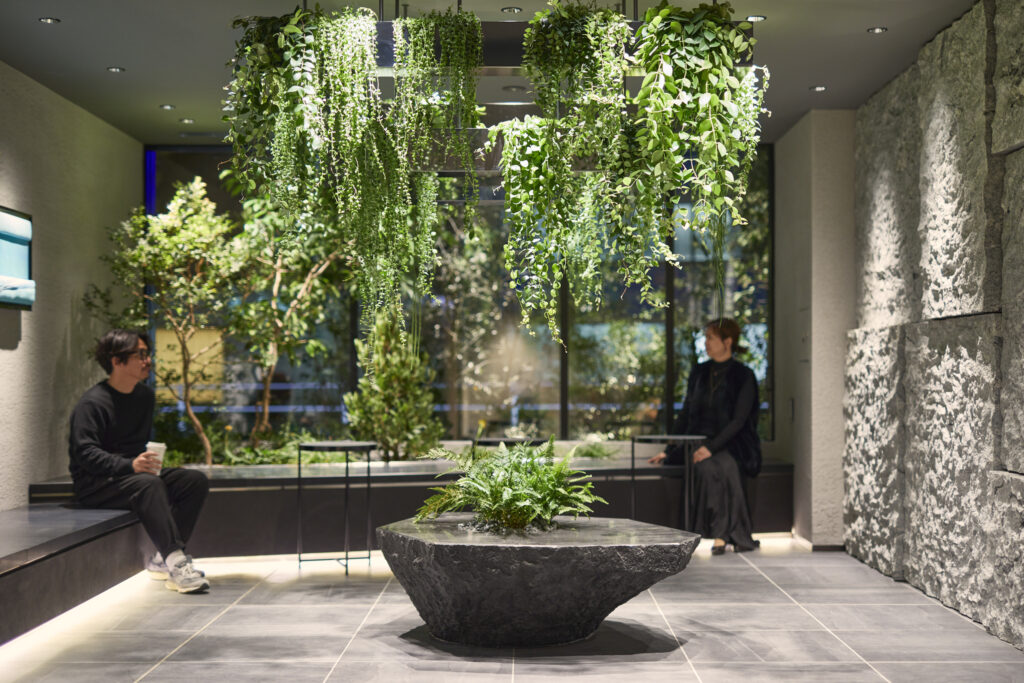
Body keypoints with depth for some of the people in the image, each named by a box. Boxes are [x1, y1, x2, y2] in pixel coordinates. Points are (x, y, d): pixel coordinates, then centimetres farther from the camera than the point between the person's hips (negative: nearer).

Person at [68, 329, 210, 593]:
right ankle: (176, 562, -43)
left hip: (135, 473, 8)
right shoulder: (92, 403, -12)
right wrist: (130, 466, -35)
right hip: (94, 484, -8)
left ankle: (162, 559, -18)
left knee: (196, 480, -12)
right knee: (149, 484, -37)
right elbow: (84, 452, -22)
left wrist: (150, 461, 2)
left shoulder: (145, 396, 13)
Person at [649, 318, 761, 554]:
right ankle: (737, 535, -26)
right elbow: (686, 414, 15)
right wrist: (669, 451, 7)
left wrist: (712, 447, -23)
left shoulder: (743, 376, -2)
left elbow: (739, 420, -10)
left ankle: (721, 535, -29)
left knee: (723, 467, -36)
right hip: (698, 442, 3)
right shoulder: (699, 373, 12)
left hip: (730, 445, -3)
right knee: (707, 468, -31)